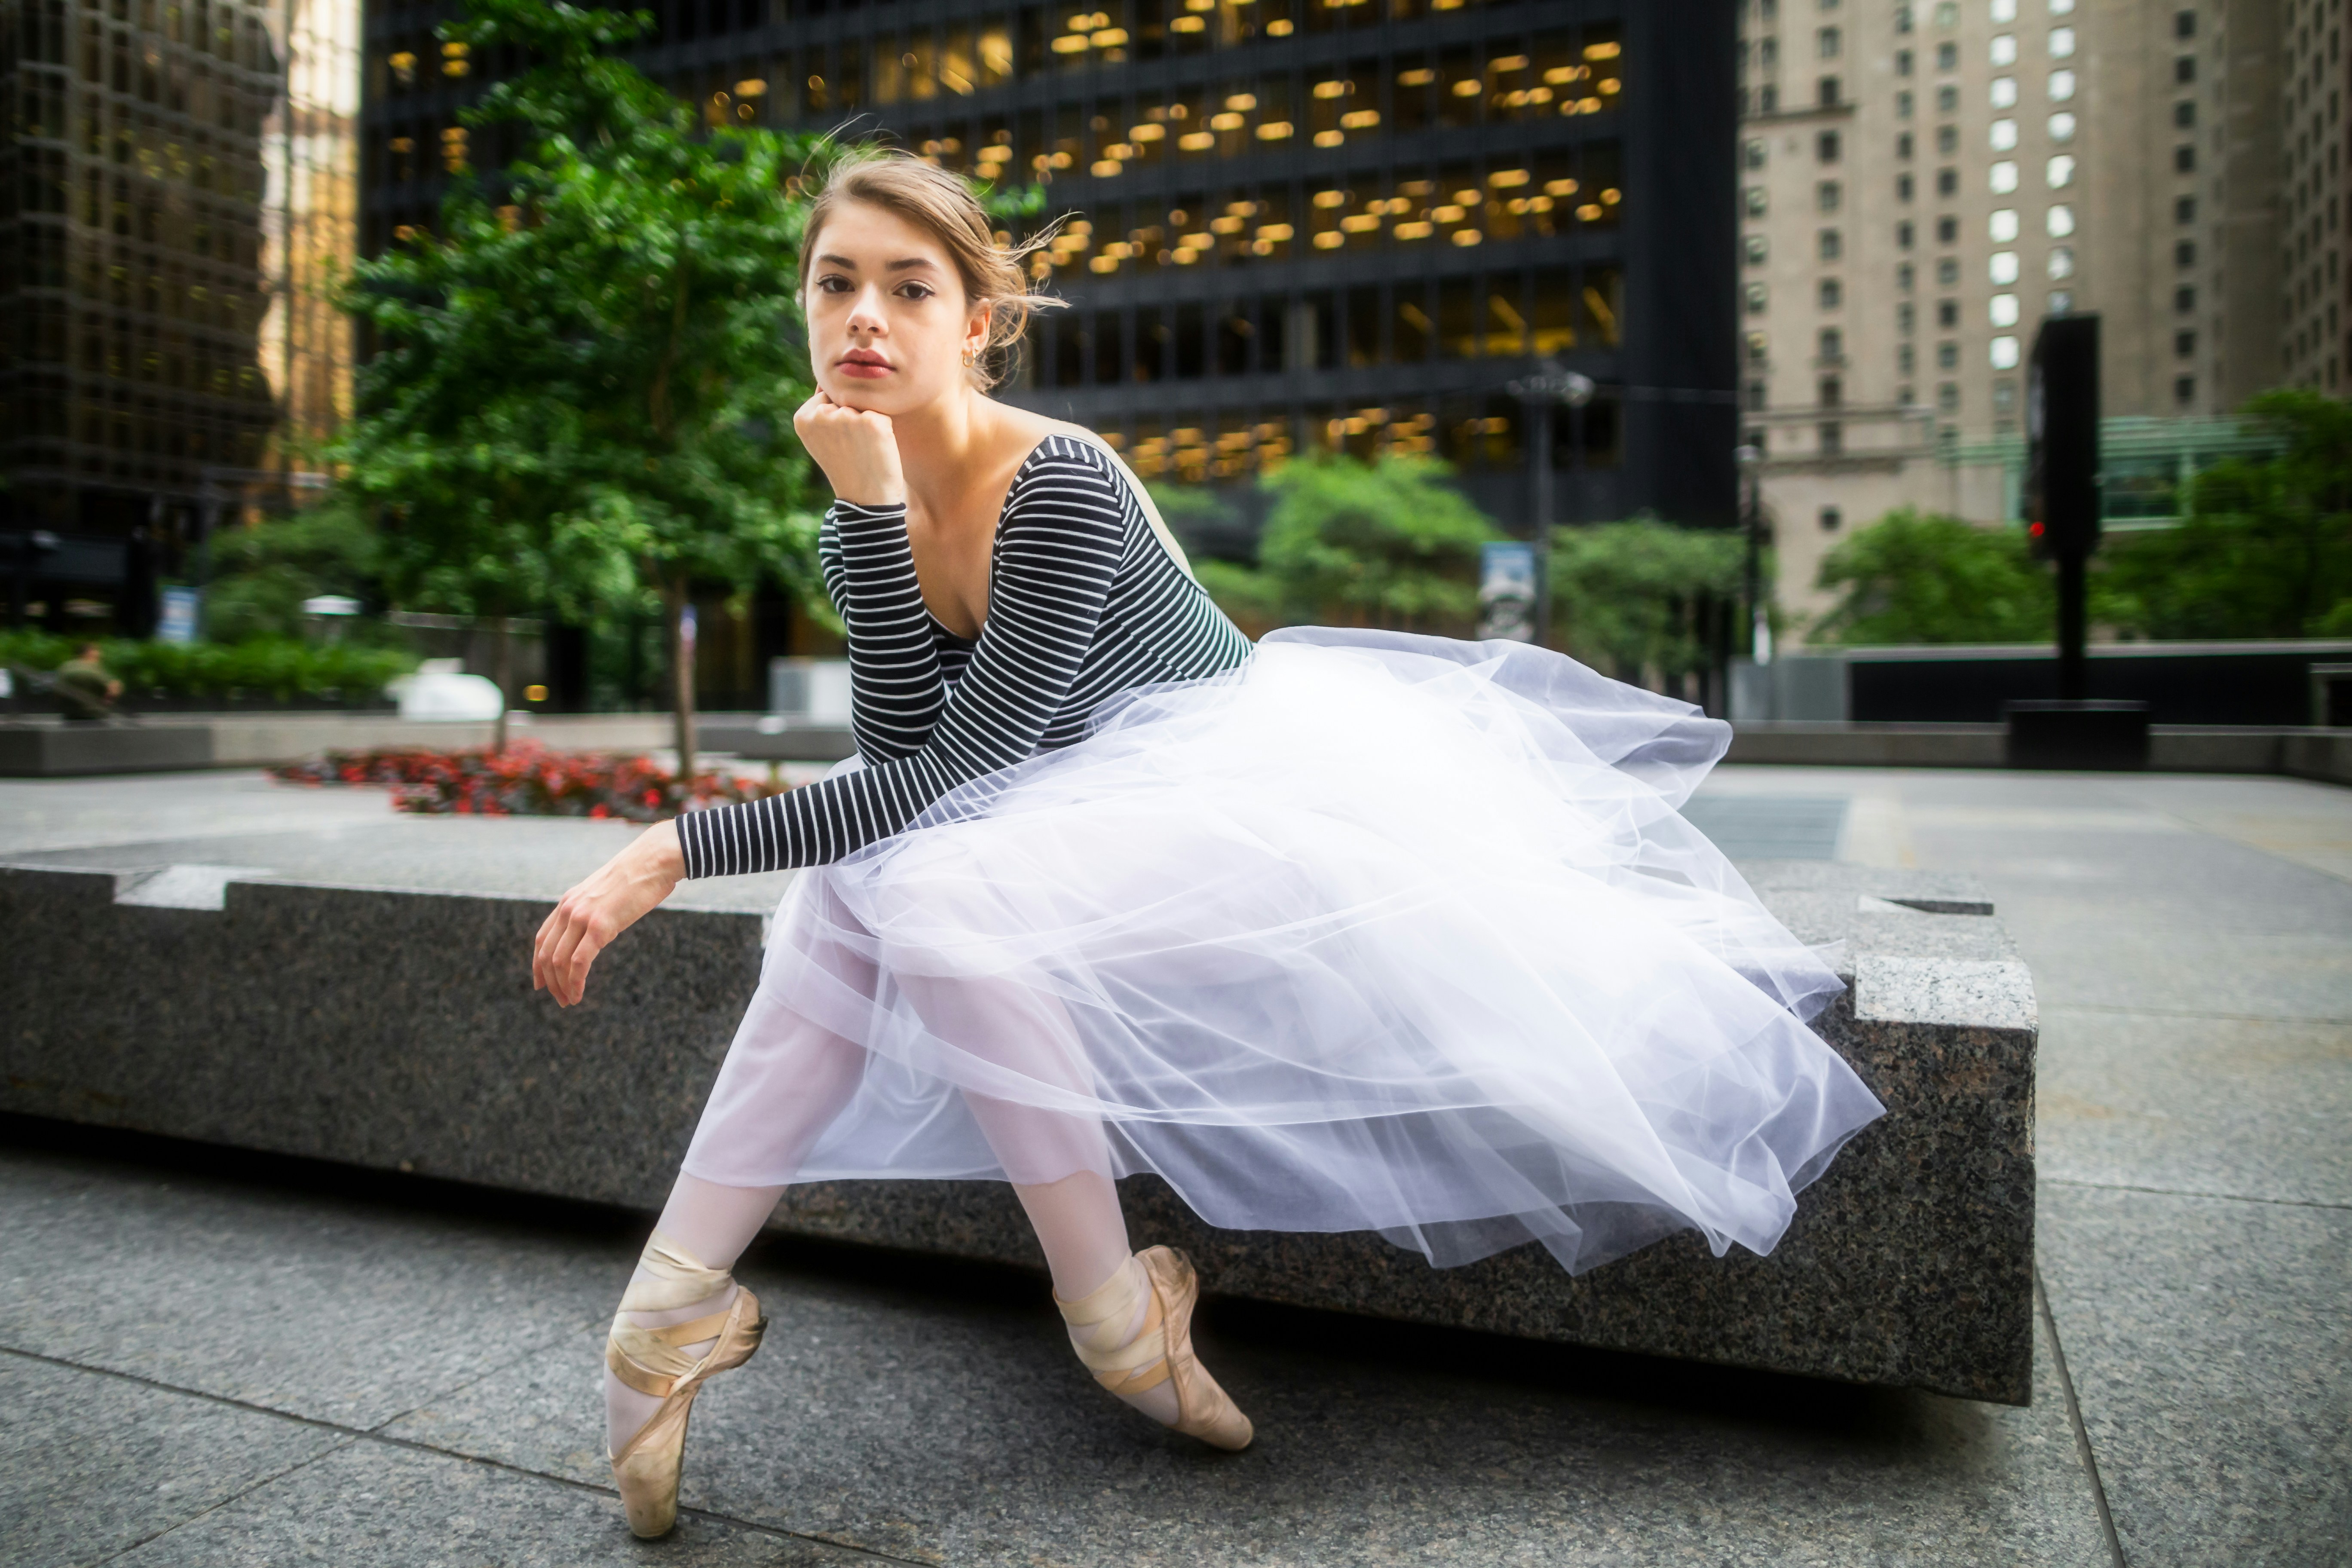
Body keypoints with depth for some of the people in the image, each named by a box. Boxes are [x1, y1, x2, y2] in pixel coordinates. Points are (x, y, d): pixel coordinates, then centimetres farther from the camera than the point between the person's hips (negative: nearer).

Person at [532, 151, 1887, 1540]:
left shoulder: (1060, 484, -24)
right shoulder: (860, 518, 1)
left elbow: (962, 775, -25)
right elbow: (900, 759, -11)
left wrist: (679, 848, -25)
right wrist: (870, 511, -19)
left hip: (1260, 775, -7)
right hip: (1100, 814, 8)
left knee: (941, 893, -28)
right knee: (846, 888, -15)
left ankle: (1117, 1311, -14)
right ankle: (674, 1303, -11)